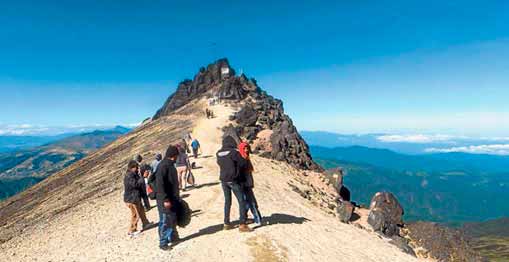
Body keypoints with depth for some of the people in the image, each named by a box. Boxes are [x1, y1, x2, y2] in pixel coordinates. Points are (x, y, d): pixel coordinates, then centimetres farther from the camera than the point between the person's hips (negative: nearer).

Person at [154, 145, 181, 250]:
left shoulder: (171, 165, 11)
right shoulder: (163, 166, -19)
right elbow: (159, 184, -24)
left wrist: (177, 197, 21)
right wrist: (165, 200, -24)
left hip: (173, 198, 9)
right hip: (165, 200, -9)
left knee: (173, 219, 19)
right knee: (165, 221, 2)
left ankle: (172, 237, 34)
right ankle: (163, 243, 13)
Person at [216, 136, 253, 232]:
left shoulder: (219, 154, 3)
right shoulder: (234, 152, -15)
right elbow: (244, 163, -13)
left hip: (223, 180, 6)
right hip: (234, 180, -6)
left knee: (227, 201, 17)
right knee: (241, 201, 1)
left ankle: (226, 223, 24)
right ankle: (242, 224, -1)